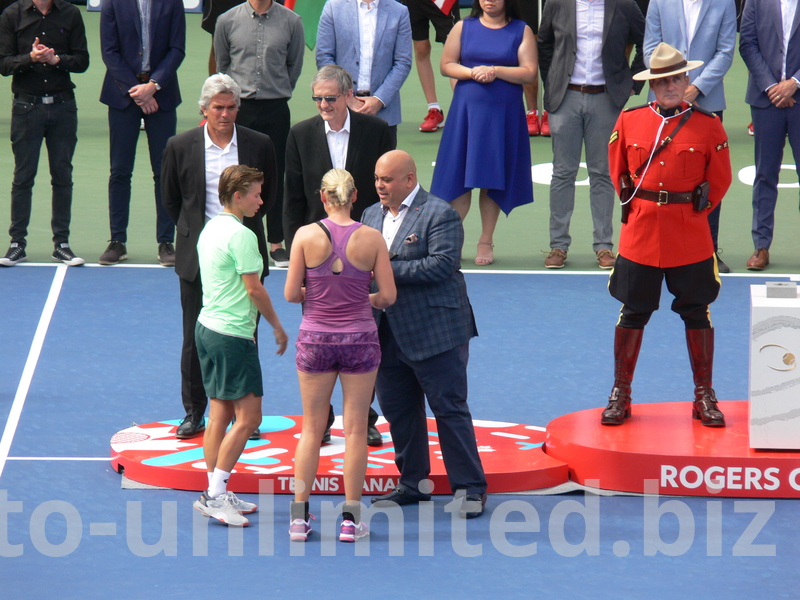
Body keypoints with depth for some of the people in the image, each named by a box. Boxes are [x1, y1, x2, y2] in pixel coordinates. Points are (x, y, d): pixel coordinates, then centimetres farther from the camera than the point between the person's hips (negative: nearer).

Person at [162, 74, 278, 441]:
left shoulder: (259, 145, -1)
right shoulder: (181, 147, -2)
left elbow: (268, 195, 14)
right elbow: (171, 199, 12)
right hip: (198, 257, 0)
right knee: (195, 339, 5)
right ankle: (194, 412, 16)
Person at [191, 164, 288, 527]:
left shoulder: (210, 229, 12)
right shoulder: (241, 235, -16)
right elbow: (254, 289, -13)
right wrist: (278, 327, -1)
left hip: (208, 328, 10)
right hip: (232, 334, -10)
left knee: (220, 413, 12)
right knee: (248, 417, -5)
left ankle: (214, 495, 14)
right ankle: (216, 497, -7)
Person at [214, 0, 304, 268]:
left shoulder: (291, 22, 0)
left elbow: (294, 66, 10)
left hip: (275, 108, 0)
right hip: (239, 108, 0)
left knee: (275, 177, 4)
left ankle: (276, 243, 11)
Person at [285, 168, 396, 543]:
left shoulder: (306, 236, -8)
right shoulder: (371, 239, -7)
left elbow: (291, 293, -6)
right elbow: (388, 296, -5)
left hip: (315, 339, 1)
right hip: (359, 339, -1)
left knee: (311, 428, 11)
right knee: (355, 429, 7)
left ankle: (299, 516, 12)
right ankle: (350, 519, 8)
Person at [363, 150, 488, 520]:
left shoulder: (439, 214, -9)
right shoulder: (371, 216, 15)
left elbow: (442, 264, -20)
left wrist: (389, 270, -22)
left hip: (435, 332, -7)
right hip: (388, 334, 7)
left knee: (449, 408, -4)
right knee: (397, 410, 12)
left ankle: (470, 487, 2)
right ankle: (413, 482, 25)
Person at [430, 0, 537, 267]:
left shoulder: (522, 31, 3)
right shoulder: (463, 27, 7)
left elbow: (530, 73, -4)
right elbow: (446, 65, 6)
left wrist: (495, 71, -15)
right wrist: (472, 72, -12)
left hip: (504, 113, -1)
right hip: (466, 109, 1)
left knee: (492, 179, 2)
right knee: (460, 178, -1)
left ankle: (486, 242, 10)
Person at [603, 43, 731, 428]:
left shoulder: (708, 126, -2)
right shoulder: (629, 121, 2)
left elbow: (719, 180, 6)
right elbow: (618, 172, 13)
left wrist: (696, 208, 4)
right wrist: (636, 206, 9)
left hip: (690, 237, -1)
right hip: (640, 234, 1)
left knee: (696, 313, 6)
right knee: (633, 313, 6)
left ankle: (704, 396, 16)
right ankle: (620, 395, 16)